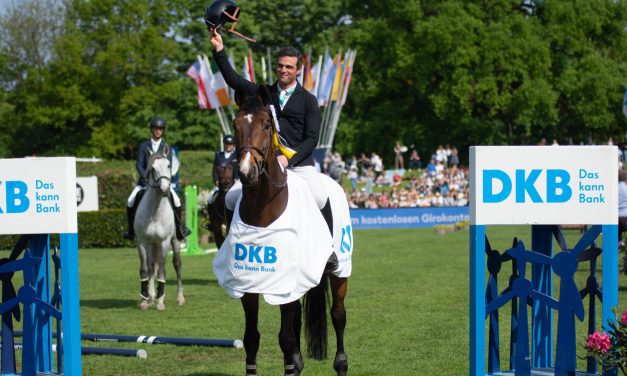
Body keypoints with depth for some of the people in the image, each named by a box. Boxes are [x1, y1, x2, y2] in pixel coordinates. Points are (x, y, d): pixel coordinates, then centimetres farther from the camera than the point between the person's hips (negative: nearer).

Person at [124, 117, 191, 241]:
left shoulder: (166, 147, 6)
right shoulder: (143, 146, 5)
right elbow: (139, 164, -5)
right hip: (145, 180, 0)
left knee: (176, 201, -19)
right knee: (130, 202, -17)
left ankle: (179, 228, -3)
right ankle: (131, 230, -1)